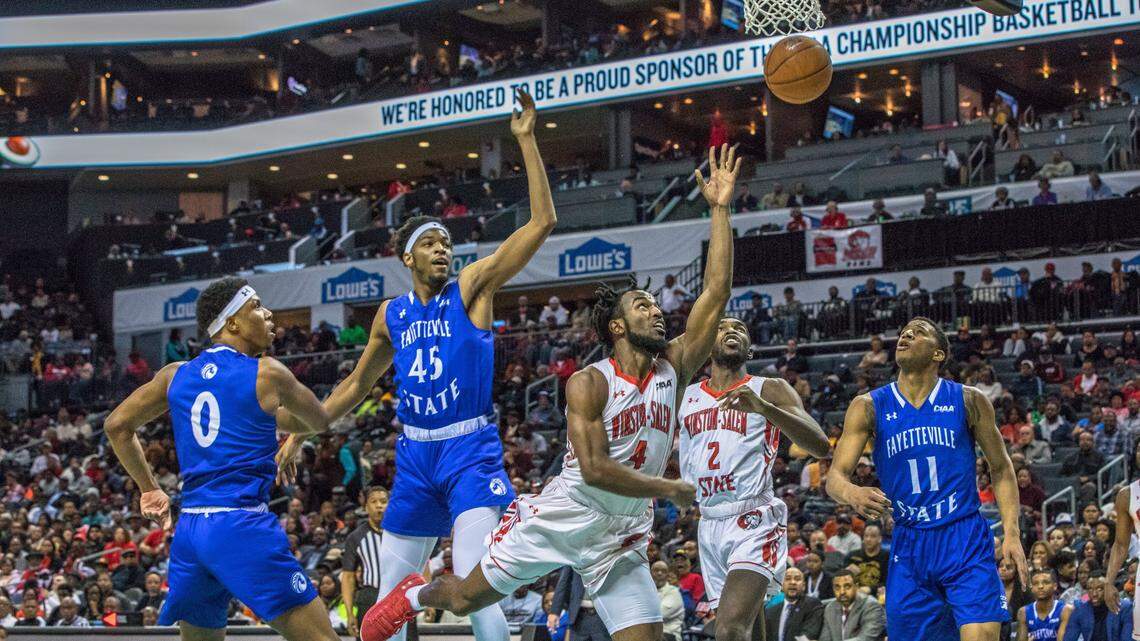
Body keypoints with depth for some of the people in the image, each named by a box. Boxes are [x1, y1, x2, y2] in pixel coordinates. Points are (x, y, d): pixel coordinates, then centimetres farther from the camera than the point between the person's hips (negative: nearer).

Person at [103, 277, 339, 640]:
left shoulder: (176, 376, 12)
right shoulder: (267, 373, -1)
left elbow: (117, 426, 18)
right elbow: (319, 422, 14)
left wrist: (149, 488, 24)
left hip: (188, 530, 6)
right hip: (243, 528, -6)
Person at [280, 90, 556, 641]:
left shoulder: (472, 287, 0)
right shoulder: (391, 315, 11)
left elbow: (542, 223, -9)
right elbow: (356, 385, 25)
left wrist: (526, 141, -13)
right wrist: (300, 434, 23)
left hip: (470, 453, -5)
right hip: (415, 456, 5)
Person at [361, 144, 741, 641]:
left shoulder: (674, 368, 1)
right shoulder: (588, 384, -13)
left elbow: (716, 293, -7)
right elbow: (595, 469, -22)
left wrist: (720, 210, -13)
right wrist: (670, 489, -15)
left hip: (622, 537, 4)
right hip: (564, 514, -4)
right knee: (466, 598, 8)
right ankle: (416, 594, 41)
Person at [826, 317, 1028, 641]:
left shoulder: (969, 400, 1)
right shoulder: (869, 407, 2)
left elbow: (1000, 469, 9)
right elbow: (835, 475, -3)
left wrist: (1012, 533, -2)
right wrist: (853, 494, -27)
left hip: (965, 541, -2)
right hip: (908, 545, 2)